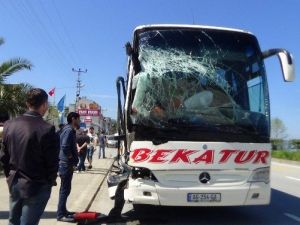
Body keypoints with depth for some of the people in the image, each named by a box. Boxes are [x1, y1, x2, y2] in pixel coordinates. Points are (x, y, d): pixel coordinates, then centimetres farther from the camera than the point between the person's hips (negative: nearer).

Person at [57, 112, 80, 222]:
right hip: (66, 164, -10)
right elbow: (65, 147, -28)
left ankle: (63, 211, 27)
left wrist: (73, 160, 13)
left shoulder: (68, 129, 14)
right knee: (65, 189, -4)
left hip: (66, 163, 10)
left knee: (65, 189, 17)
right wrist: (72, 159, -15)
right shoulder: (69, 130, -18)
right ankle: (61, 214, 4)